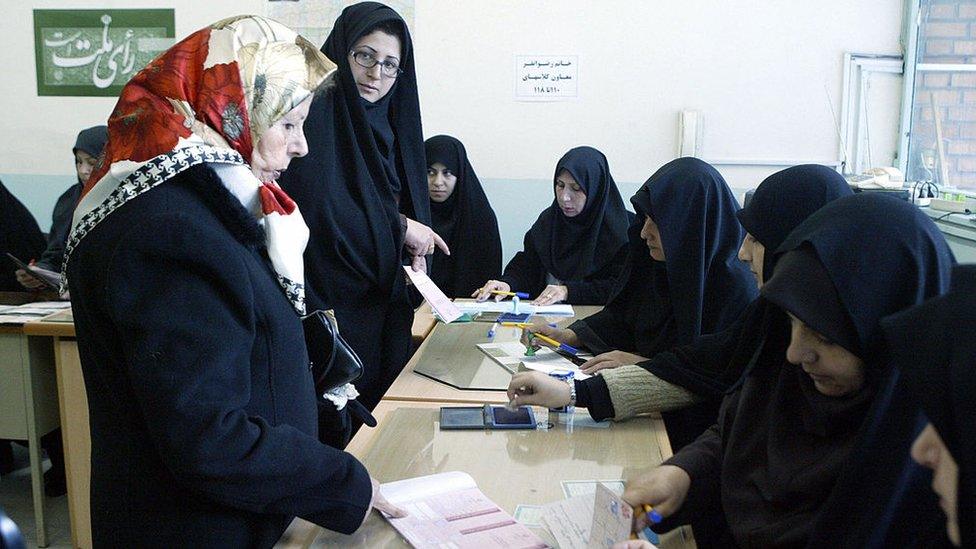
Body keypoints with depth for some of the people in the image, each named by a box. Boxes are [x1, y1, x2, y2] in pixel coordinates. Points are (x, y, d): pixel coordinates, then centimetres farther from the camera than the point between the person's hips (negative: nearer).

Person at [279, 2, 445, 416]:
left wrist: (413, 253, -3)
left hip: (383, 300, 8)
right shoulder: (315, 114, -13)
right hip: (330, 300, -7)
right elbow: (316, 205, -24)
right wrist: (397, 227, -13)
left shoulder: (388, 122, 11)